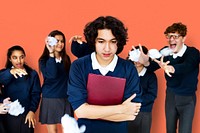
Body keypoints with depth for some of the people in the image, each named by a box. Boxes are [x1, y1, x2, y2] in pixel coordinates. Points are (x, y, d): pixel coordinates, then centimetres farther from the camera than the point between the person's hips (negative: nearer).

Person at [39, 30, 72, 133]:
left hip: (65, 99, 3)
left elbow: (69, 77, 1)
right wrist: (51, 54, -22)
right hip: (50, 99, -3)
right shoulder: (44, 60, -3)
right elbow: (51, 75, -22)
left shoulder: (66, 59, 6)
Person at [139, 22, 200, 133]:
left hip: (187, 98, -3)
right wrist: (146, 62, -41)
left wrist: (171, 68, -60)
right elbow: (153, 66, -17)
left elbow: (186, 67, -39)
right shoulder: (166, 52, -8)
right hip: (170, 95, 4)